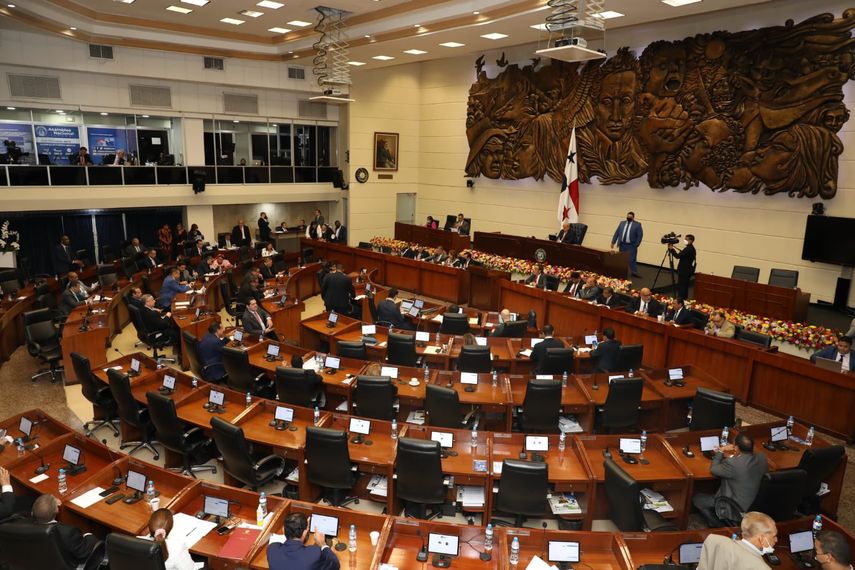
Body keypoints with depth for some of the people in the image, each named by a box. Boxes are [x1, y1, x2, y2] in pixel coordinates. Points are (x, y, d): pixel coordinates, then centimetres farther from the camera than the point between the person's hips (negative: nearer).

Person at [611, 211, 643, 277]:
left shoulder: (637, 224, 0)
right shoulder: (622, 223, 12)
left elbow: (640, 235, -3)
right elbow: (617, 233, 10)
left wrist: (636, 245, -9)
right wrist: (613, 242, 3)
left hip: (631, 245, -4)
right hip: (622, 244, 4)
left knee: (632, 259, -5)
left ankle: (634, 273, 0)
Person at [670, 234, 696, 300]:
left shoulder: (688, 249, -19)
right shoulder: (691, 248, 14)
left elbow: (678, 256, -24)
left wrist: (671, 249, -14)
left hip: (684, 272, -10)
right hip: (687, 271, 10)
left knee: (681, 287, -8)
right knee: (684, 286, 16)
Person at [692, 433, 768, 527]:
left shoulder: (733, 464, -33)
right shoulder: (762, 458, -12)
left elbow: (713, 469, -13)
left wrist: (720, 451, 0)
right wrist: (731, 457, 7)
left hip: (737, 511, -8)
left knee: (696, 499, 6)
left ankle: (719, 528, 14)